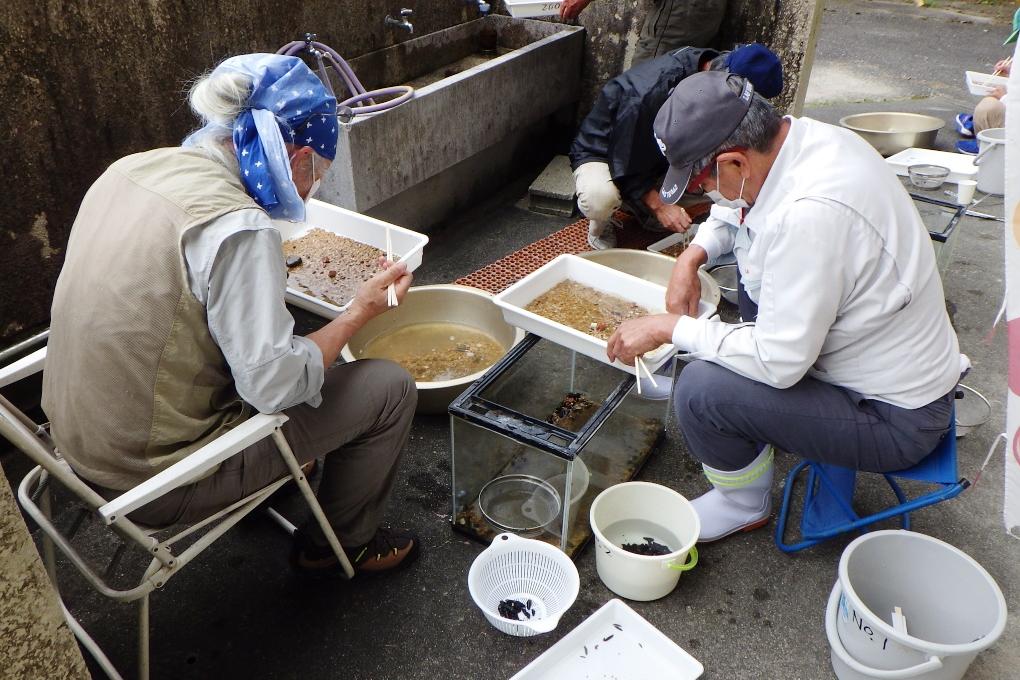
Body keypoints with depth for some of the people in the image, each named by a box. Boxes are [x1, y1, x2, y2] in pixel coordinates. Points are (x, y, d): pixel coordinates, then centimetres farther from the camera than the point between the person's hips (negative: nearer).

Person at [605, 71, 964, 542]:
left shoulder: (809, 213, -35)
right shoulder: (804, 135, -7)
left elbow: (779, 362, -30)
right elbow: (739, 208, 15)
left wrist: (667, 327, -21)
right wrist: (693, 254, -1)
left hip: (894, 421, -9)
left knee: (700, 390, -23)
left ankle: (746, 504, 10)